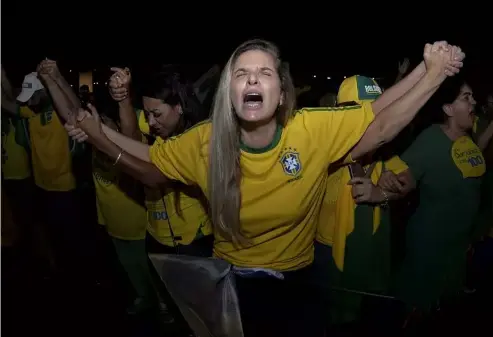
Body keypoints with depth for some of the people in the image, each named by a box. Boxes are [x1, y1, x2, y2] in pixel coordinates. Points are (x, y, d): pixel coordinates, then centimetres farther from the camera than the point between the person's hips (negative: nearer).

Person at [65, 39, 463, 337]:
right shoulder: (205, 142, -15)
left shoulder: (315, 129, -20)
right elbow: (151, 165, -3)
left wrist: (433, 73, -22)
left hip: (295, 282, 0)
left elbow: (382, 123, -13)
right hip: (231, 281, 1)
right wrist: (100, 135, -14)